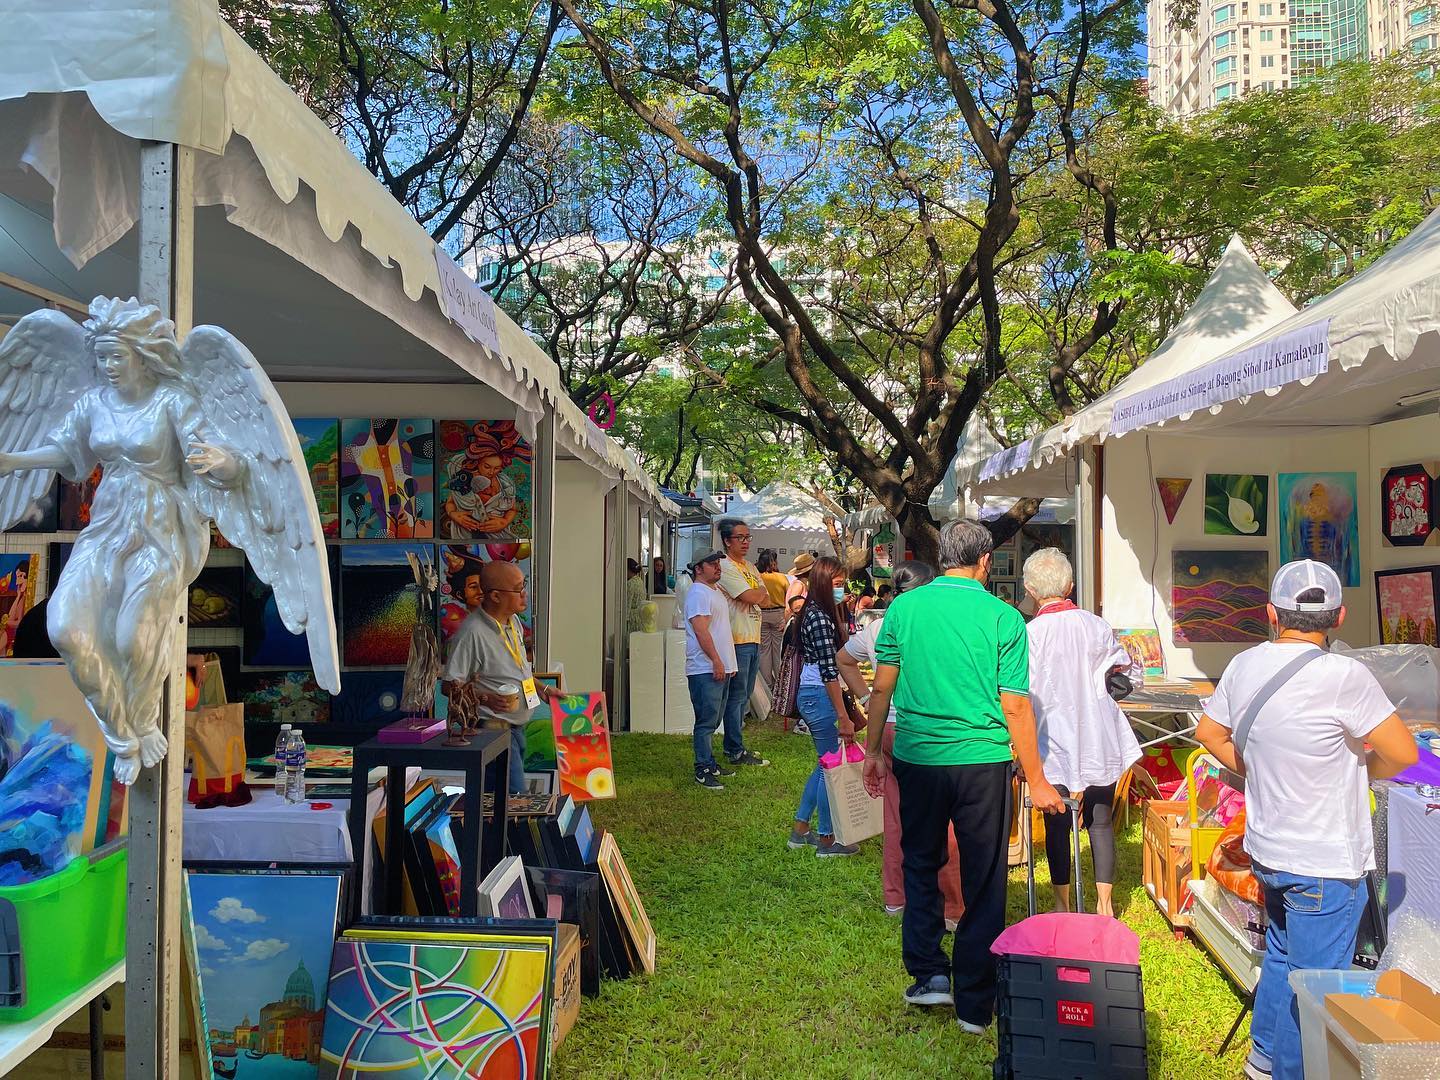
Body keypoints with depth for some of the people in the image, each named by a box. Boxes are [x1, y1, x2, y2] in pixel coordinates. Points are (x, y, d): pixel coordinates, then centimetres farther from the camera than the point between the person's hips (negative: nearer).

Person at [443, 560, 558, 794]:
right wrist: (486, 699, -29)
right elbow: (451, 686, -17)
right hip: (493, 728, -9)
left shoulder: (513, 621, 8)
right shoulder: (472, 632, -19)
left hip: (517, 725, 9)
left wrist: (542, 689, 13)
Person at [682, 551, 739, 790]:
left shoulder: (715, 591, 19)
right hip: (705, 669, -10)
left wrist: (728, 663, 21)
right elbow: (701, 630, -21)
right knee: (707, 721, -7)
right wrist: (716, 661, -21)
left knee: (712, 721, 16)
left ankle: (710, 764, 24)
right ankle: (703, 770, -2)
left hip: (720, 668, 10)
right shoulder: (698, 593, -13)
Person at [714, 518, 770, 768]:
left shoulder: (750, 567, 18)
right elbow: (751, 597, -19)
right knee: (736, 696, -3)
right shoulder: (725, 567, -11)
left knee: (744, 696, 15)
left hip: (753, 640, 9)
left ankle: (732, 745, 24)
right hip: (737, 640, -9)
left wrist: (756, 593, -6)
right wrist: (761, 590, 2)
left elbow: (766, 599, 13)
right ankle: (736, 752, 2)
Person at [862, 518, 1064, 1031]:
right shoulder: (1003, 617, -7)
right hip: (982, 762, -1)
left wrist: (873, 751, 14)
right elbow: (1015, 708, -6)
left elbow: (882, 688, 2)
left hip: (917, 758, 2)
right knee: (983, 884, 10)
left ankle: (928, 974, 17)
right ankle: (974, 1003, 17)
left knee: (920, 866, 21)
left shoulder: (903, 608, -1)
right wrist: (1037, 781, 2)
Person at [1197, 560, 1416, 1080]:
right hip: (1324, 865, -7)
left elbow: (1209, 732, 12)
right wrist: (1360, 772, 3)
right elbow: (1403, 753, -16)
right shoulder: (1343, 676, -23)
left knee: (1282, 958, 26)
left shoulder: (1243, 666, -2)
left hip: (1267, 849, 7)